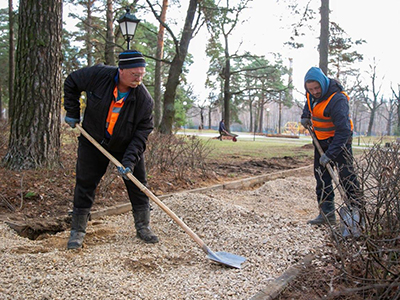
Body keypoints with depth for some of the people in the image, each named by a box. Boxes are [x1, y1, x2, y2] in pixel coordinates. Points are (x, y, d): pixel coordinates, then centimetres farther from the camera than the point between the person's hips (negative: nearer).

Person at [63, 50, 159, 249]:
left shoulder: (144, 99, -21)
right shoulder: (98, 75, -21)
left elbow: (142, 133, -18)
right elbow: (71, 83, -2)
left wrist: (130, 160, -27)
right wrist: (72, 113, -3)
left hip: (127, 146, 0)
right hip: (93, 141, 0)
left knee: (138, 186, 2)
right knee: (85, 185, 1)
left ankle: (143, 227, 18)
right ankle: (77, 231, 14)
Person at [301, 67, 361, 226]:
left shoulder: (338, 100, -29)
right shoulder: (311, 93, -4)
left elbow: (343, 131, -32)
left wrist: (330, 154, -35)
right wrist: (305, 115, 9)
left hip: (339, 140, -7)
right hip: (321, 140, 7)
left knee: (346, 176, -11)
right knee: (321, 177, 5)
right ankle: (327, 214, 11)